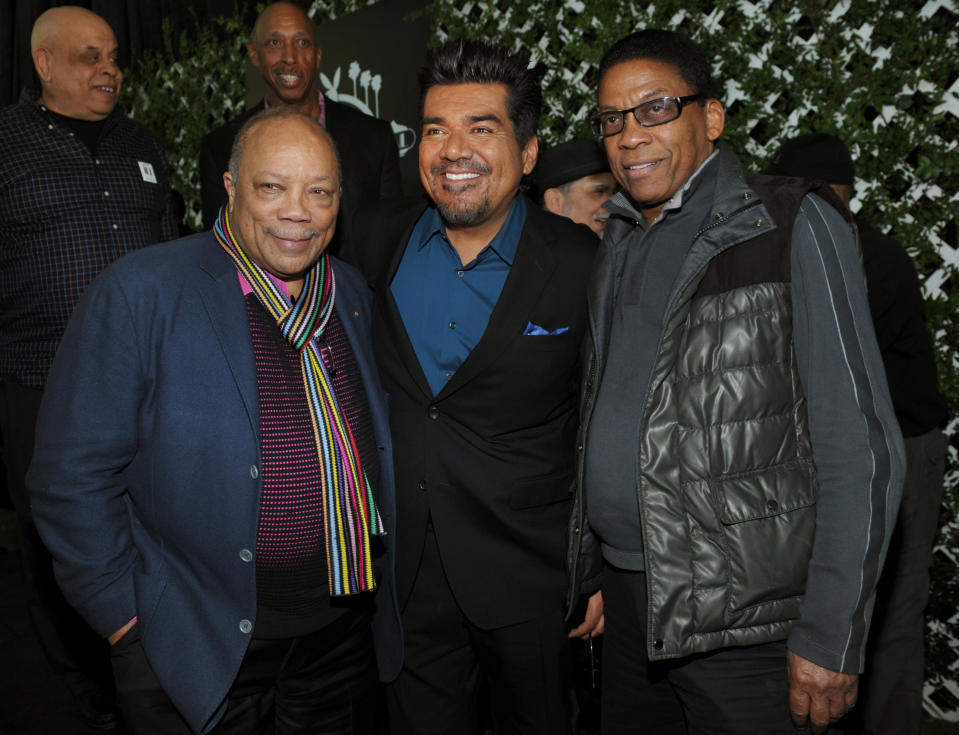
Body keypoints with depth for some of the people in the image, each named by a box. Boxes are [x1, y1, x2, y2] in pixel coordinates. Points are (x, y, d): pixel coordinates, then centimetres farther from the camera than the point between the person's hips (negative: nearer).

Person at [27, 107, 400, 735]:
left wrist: (379, 573, 11)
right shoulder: (138, 294, -15)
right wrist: (126, 618, -11)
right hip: (201, 645, -4)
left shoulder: (353, 292, 3)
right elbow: (75, 474, -13)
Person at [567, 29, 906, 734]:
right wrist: (598, 576, 9)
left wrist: (831, 638, -14)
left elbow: (860, 450, -11)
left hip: (740, 620, -5)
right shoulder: (620, 243, 11)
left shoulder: (792, 227, -7)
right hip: (629, 599, 6)